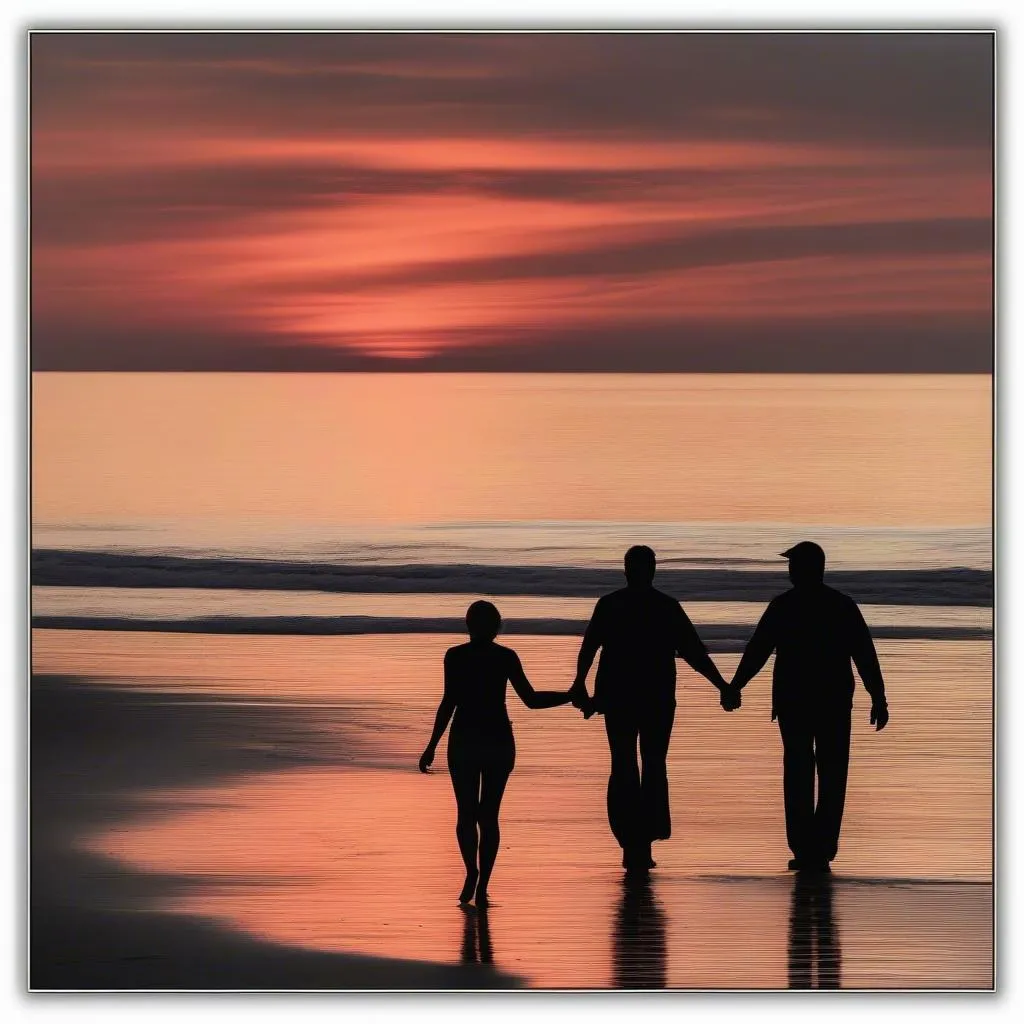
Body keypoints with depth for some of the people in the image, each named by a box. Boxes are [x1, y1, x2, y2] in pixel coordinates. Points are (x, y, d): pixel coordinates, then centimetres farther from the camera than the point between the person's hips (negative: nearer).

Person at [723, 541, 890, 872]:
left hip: (793, 701, -1)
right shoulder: (843, 606, 3)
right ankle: (822, 851, 1)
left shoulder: (783, 606, -4)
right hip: (835, 703, 1)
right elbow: (866, 655, 0)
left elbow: (757, 650, -3)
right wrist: (878, 698, 3)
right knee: (832, 779, 6)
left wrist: (735, 686, 7)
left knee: (798, 775, 6)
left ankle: (804, 849, -2)